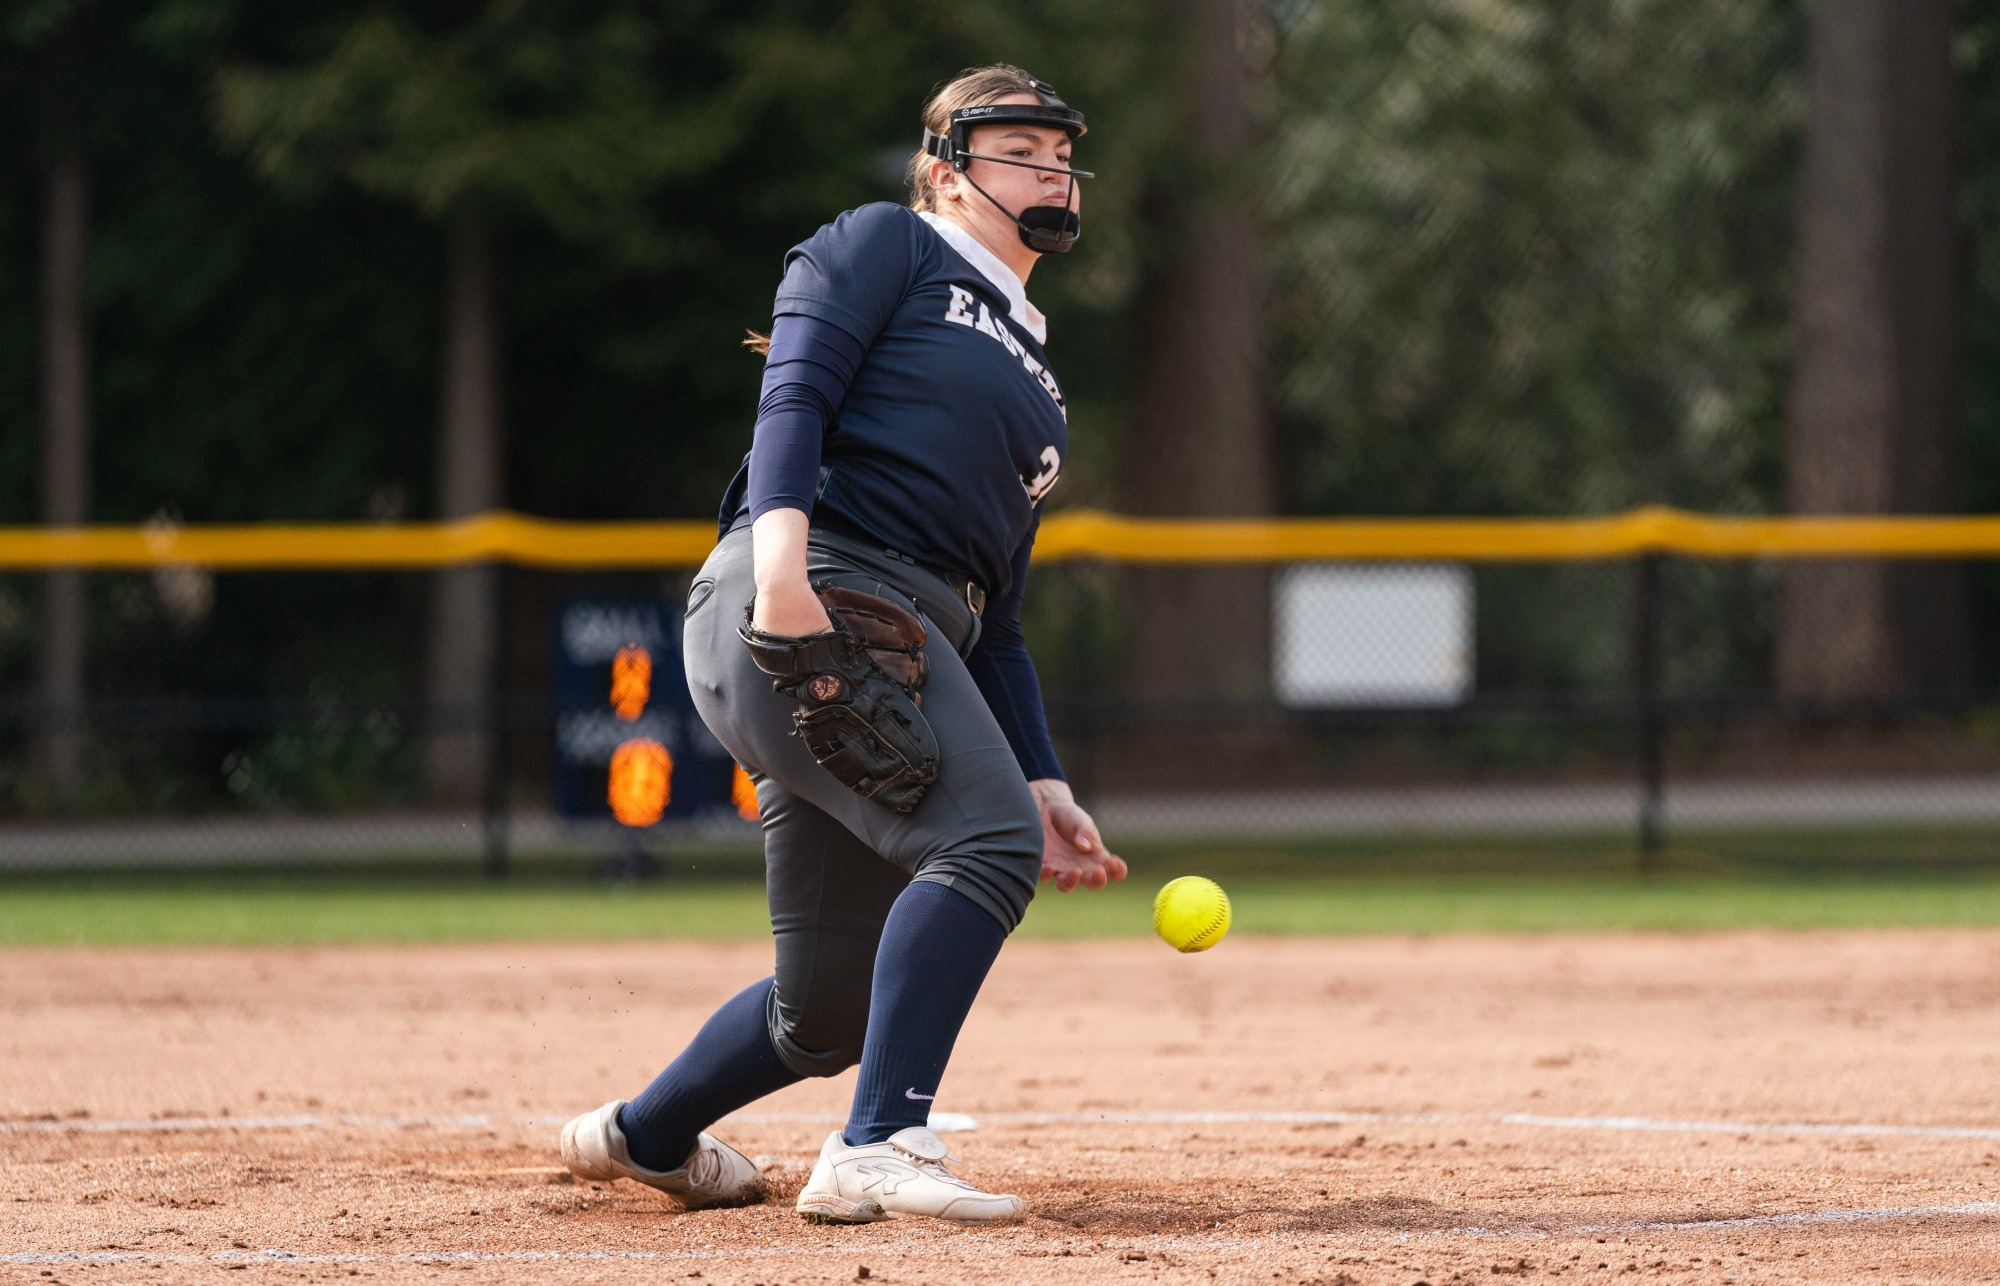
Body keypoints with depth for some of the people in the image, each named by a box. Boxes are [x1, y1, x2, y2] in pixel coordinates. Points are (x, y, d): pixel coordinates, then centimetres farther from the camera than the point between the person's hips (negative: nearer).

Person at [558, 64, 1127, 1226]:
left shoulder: (1037, 393, 31)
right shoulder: (886, 247, 9)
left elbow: (994, 620, 27)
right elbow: (795, 399, -8)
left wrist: (1041, 782, 15)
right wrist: (782, 563, -25)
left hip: (907, 653, 8)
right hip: (809, 603, -8)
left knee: (832, 1010, 6)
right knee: (988, 835, -27)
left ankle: (641, 1136, 31)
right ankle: (880, 1147, -33)